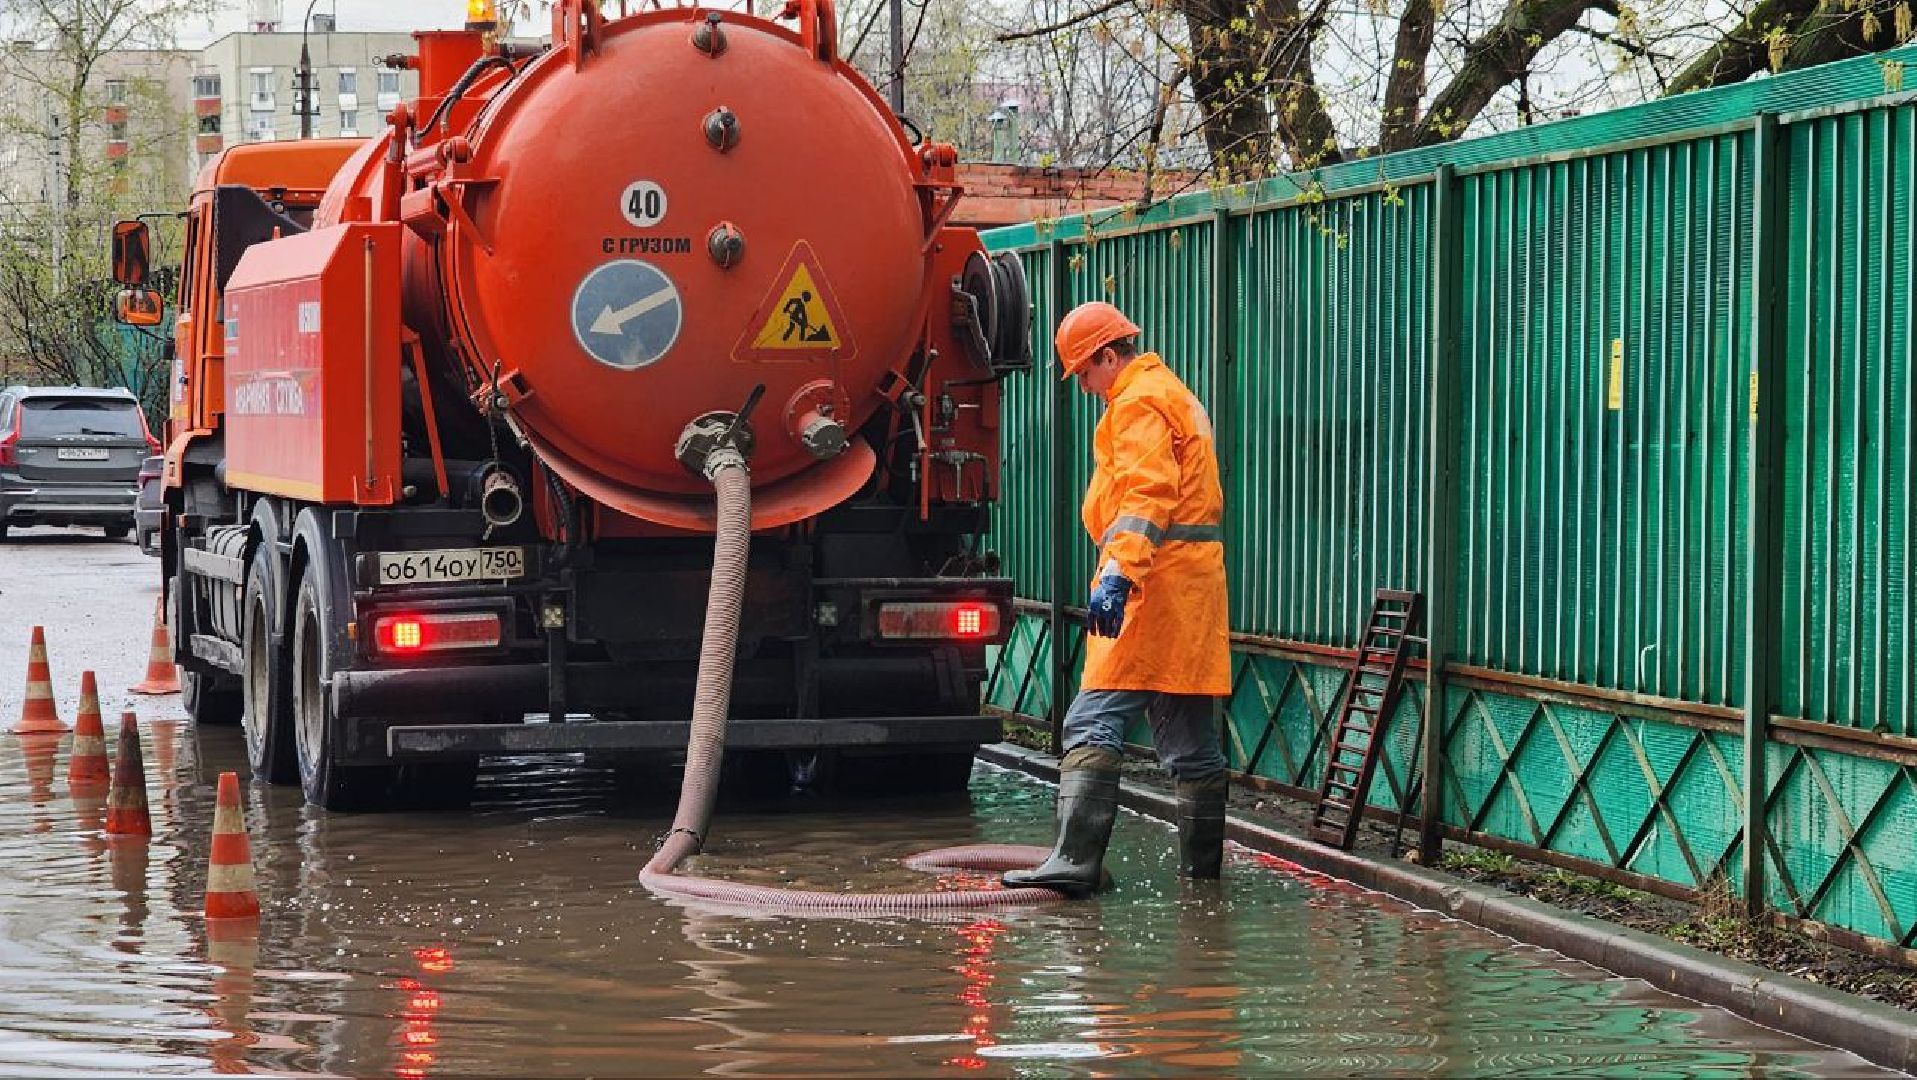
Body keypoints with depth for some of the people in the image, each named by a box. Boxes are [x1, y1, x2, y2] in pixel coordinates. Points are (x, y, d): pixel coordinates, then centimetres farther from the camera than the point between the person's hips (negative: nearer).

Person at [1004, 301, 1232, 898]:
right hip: (1192, 581, 11)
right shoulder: (1174, 396, 24)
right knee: (1188, 731, 14)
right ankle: (1202, 859, 19)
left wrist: (1118, 574, -33)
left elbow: (1148, 495, -24)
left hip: (1153, 582, -10)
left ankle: (1076, 860, -21)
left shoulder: (1138, 404, -9)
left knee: (1094, 723, -14)